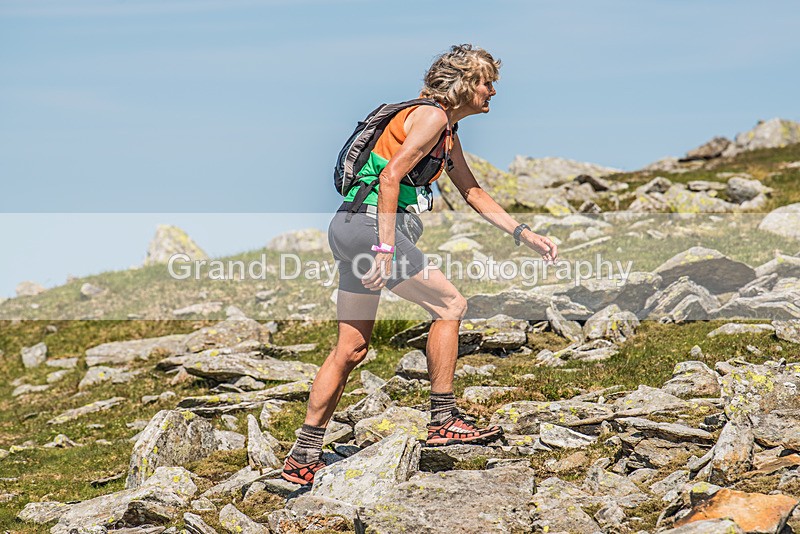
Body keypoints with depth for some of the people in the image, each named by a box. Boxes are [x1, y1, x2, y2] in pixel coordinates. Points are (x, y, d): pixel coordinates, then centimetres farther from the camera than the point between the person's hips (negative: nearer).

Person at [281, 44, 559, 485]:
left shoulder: (448, 134, 21)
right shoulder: (430, 117, -9)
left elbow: (473, 193, 30)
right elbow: (391, 176, -19)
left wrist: (525, 234, 25)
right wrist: (386, 248, -23)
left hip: (349, 229, 10)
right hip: (368, 223, -10)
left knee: (352, 348, 9)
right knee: (449, 305, -3)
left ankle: (302, 458, 11)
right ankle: (443, 422, 2)